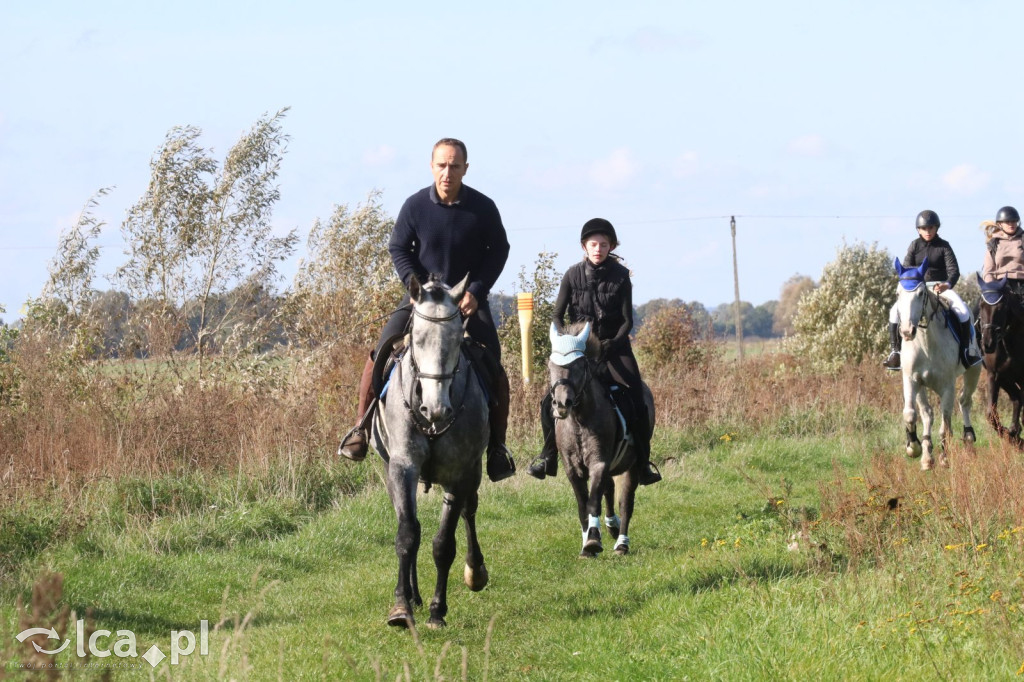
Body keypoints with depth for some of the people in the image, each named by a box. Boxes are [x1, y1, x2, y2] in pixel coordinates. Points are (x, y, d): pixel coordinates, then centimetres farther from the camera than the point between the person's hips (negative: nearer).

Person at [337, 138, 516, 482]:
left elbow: (498, 250, 0)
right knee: (380, 352, -16)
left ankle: (497, 444, 3)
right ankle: (361, 428, -5)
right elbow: (397, 248, 1)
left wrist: (476, 290, -11)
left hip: (468, 299, 0)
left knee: (494, 369, -12)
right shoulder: (415, 206, -9)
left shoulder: (483, 208, -10)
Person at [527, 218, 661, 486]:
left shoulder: (620, 275, -3)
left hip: (614, 346, -1)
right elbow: (557, 315, 2)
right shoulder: (573, 275, -1)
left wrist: (613, 343, -20)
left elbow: (627, 320, -4)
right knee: (550, 402, -10)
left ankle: (644, 462, -3)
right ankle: (548, 455, 9)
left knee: (637, 403, -16)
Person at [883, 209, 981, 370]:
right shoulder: (915, 245, 5)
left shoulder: (943, 246, 0)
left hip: (941, 286, -1)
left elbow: (953, 270, -8)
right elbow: (906, 268, -1)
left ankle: (966, 349, -18)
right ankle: (896, 350, -11)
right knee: (895, 311, -21)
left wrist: (948, 284, -29)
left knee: (962, 310, -28)